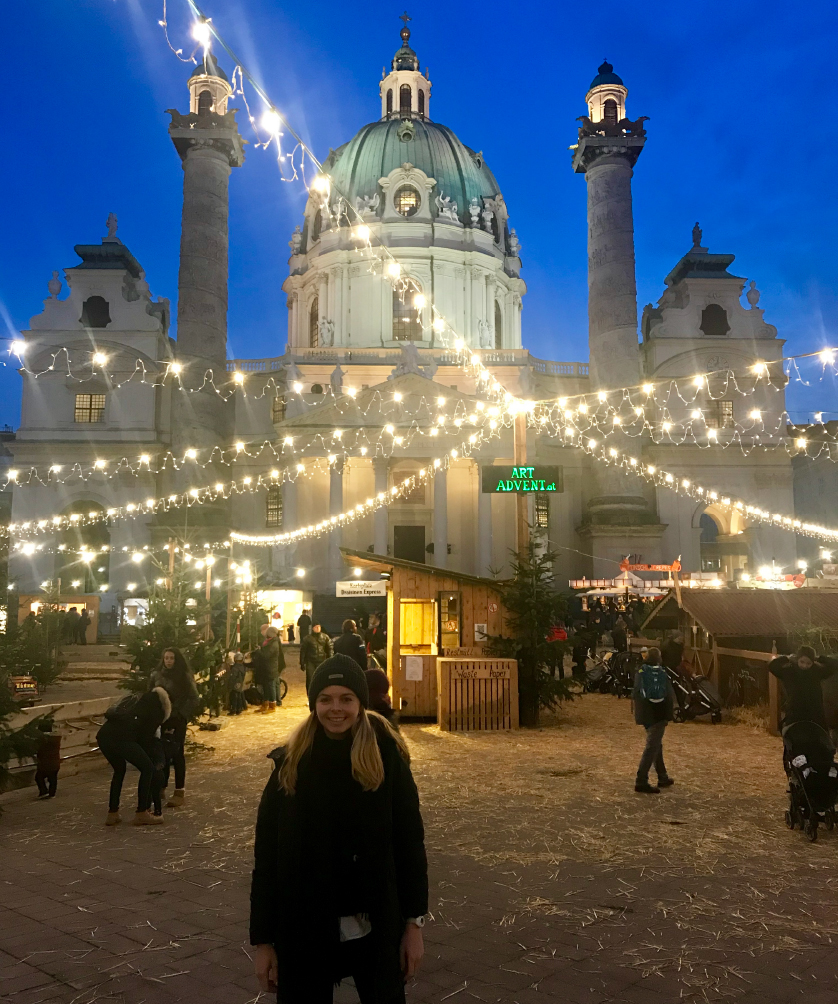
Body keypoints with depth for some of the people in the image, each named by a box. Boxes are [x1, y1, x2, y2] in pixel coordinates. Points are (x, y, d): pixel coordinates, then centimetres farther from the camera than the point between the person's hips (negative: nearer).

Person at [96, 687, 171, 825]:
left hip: (102, 735, 7)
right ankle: (141, 814, 11)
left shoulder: (133, 698, 34)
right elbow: (146, 736, 14)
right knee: (148, 768, 11)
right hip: (121, 738, -7)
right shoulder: (157, 710, 18)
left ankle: (112, 814, 29)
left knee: (119, 770, 30)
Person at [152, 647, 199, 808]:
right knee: (161, 753, 5)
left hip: (177, 720, -3)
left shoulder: (184, 676, -7)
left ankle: (179, 791, 3)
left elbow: (194, 699, -7)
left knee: (176, 754, -1)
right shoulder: (156, 675, 4)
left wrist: (182, 715, -14)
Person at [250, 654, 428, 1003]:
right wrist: (262, 937, -4)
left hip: (375, 927, 0)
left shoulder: (387, 757, -8)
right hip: (303, 929, 0)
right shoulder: (290, 764, -7)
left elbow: (409, 840, -4)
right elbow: (267, 854, -4)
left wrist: (414, 921, -3)